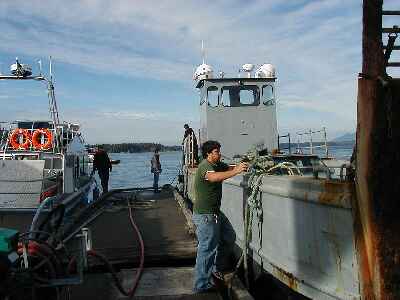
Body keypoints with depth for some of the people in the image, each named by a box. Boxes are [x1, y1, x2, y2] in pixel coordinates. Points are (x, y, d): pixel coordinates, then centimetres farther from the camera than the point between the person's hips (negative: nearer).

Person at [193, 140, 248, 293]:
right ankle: (202, 285, 9)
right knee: (207, 249, -2)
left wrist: (241, 166, -17)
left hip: (215, 212, 10)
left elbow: (229, 167, 4)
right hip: (205, 215, -10)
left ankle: (218, 267, 35)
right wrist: (236, 171, -43)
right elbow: (213, 177, -41)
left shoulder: (217, 164, 9)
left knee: (229, 237, 19)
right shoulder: (205, 166, -20)